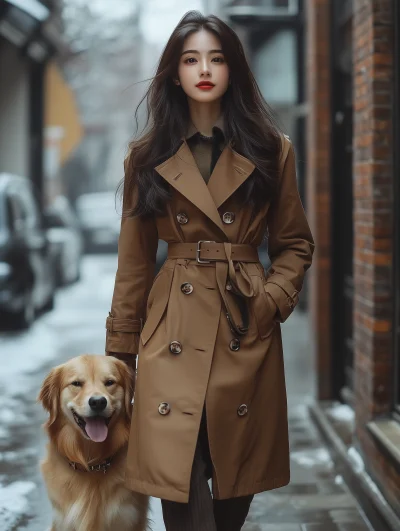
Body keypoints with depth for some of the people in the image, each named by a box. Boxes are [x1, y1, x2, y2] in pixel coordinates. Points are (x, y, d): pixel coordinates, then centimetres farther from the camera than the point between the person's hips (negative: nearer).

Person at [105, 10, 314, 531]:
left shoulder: (271, 151, 6)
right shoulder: (148, 156, 7)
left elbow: (296, 244, 11)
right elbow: (135, 259, 9)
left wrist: (272, 300, -6)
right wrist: (121, 348, 8)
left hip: (246, 333, 1)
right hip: (173, 336, 0)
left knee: (237, 480, 9)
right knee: (180, 486, -8)